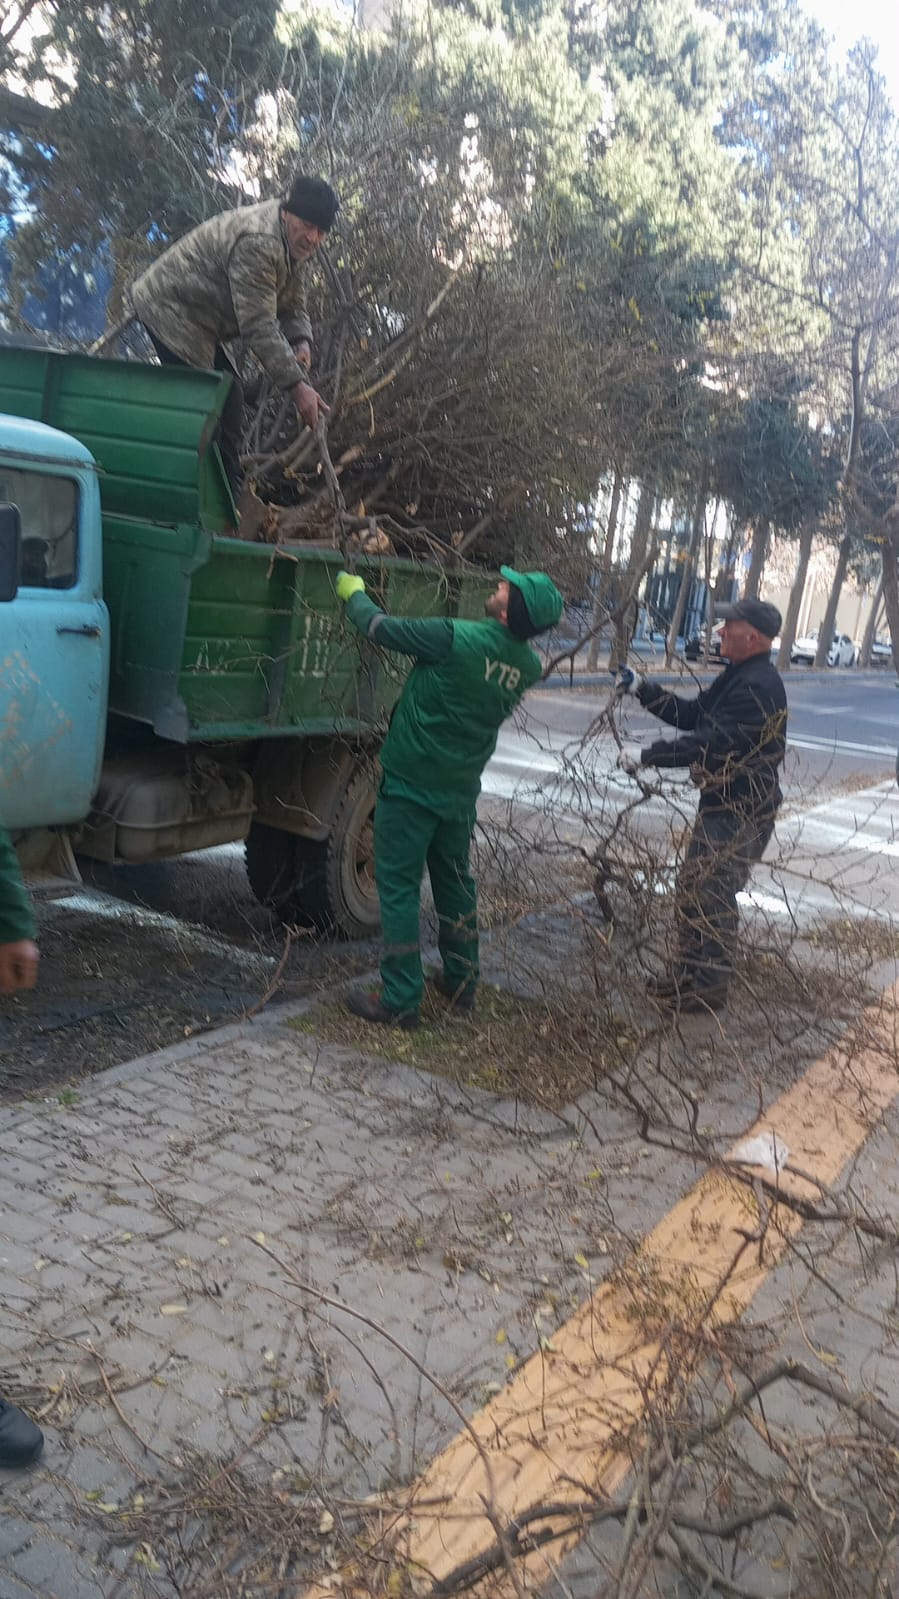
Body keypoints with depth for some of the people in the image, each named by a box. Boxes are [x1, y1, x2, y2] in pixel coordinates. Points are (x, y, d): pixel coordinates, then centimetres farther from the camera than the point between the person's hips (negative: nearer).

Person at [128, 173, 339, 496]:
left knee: (228, 397, 15)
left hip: (198, 317, 11)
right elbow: (258, 325, -32)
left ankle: (230, 495, 23)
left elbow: (292, 305, 10)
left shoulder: (297, 243, 3)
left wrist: (301, 342, -12)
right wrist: (297, 385, -32)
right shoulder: (257, 243, -30)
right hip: (169, 309, -11)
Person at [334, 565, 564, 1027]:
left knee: (398, 886, 2)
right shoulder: (528, 666, -3)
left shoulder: (456, 638, -22)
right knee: (455, 881, 20)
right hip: (461, 790, 6)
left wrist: (354, 594, 9)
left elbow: (382, 628, -11)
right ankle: (461, 983, 31)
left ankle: (400, 1002, 5)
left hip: (411, 784, -6)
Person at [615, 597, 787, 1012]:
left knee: (711, 895, -5)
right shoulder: (738, 677, 14)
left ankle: (708, 986, 6)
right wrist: (641, 688, 12)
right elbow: (692, 714, 19)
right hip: (723, 803, 11)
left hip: (741, 811, -11)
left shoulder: (759, 686, -22)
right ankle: (690, 973, 28)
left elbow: (711, 741, -28)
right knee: (692, 888, 17)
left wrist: (647, 756, -25)